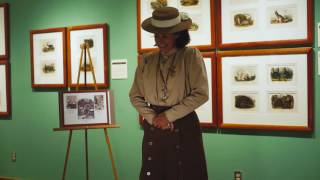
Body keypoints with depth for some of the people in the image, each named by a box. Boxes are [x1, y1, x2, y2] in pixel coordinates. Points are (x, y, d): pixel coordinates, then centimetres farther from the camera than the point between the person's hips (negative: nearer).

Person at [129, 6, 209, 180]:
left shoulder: (191, 55, -4)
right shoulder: (146, 60, 5)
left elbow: (201, 94, -10)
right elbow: (135, 96, 7)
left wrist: (169, 115, -10)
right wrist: (153, 117, -9)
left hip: (184, 127, -3)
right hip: (153, 127, 3)